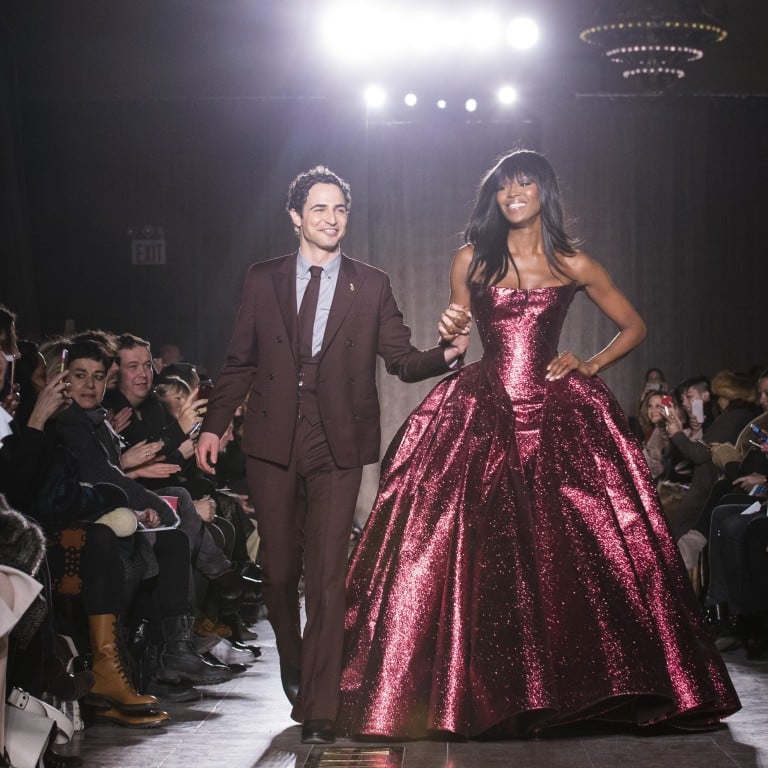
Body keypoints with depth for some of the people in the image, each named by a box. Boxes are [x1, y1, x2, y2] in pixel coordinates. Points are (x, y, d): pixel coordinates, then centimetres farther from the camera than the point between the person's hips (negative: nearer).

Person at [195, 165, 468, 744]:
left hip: (337, 447, -1)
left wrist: (446, 353, -15)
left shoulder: (372, 287, 7)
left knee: (327, 577, -6)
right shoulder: (263, 281, 9)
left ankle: (319, 711, -3)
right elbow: (240, 363, 11)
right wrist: (215, 424, 2)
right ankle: (294, 671, 35)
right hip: (272, 443, 2)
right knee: (279, 571, 9)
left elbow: (403, 360, 5)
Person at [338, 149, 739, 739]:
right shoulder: (472, 260, 10)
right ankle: (477, 692, 2)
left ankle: (604, 685, 9)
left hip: (558, 421, 0)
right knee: (472, 555, -7)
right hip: (481, 419, 1)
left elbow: (634, 327, 16)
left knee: (574, 555, -4)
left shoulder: (574, 265, 8)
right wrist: (448, 336, -7)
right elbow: (455, 338, 15)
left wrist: (590, 366, 3)